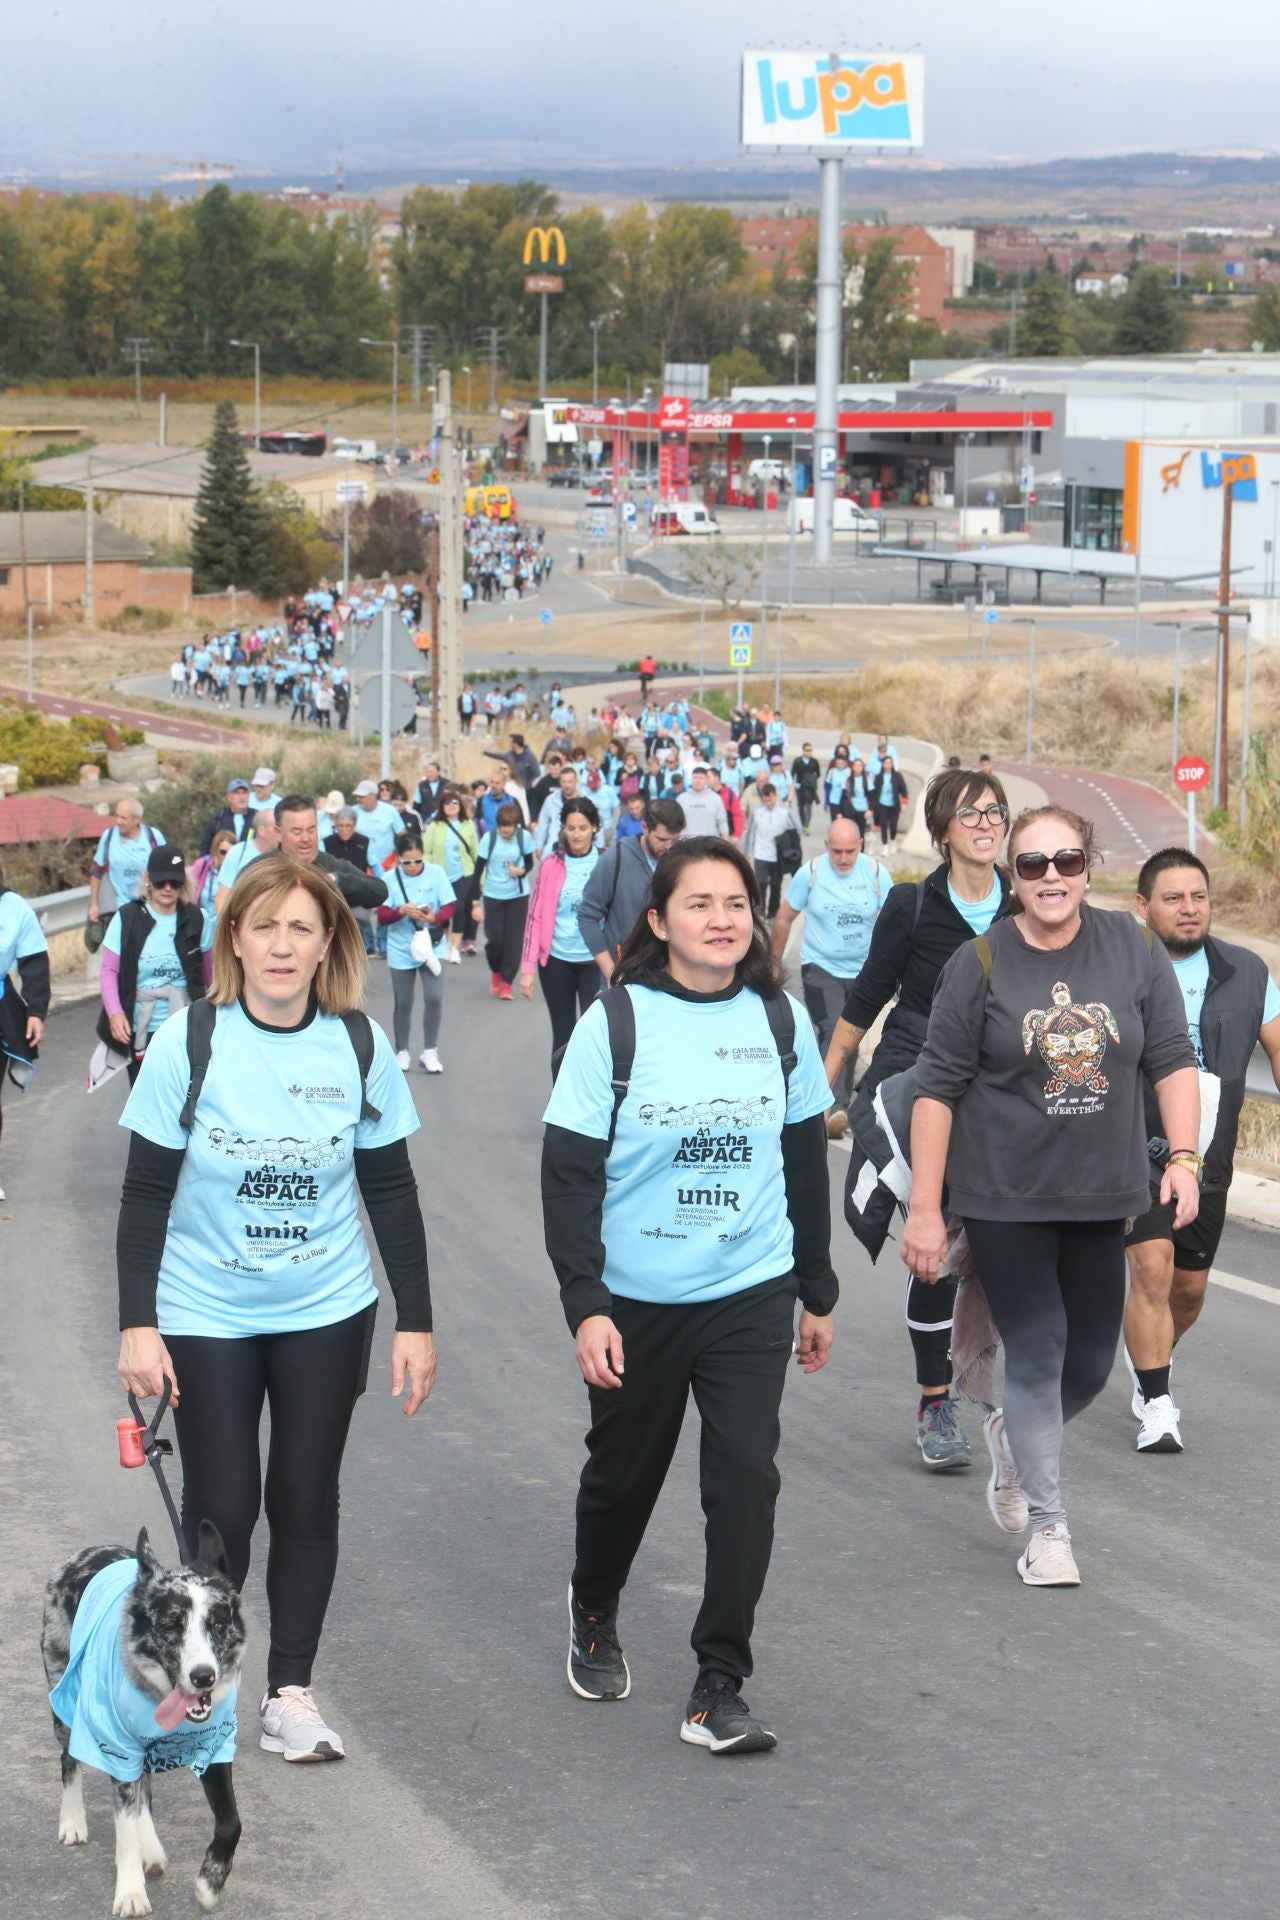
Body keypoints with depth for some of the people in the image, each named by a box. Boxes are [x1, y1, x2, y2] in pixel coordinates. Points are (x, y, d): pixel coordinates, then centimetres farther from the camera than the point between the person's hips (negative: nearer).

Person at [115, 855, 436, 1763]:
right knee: (222, 1504, -2)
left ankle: (292, 1690, 18)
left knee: (306, 1498, 7)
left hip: (327, 1313, 2)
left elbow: (392, 1189, 3)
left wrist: (416, 1322, 2)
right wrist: (138, 1323, -10)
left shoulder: (360, 1045, -5)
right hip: (206, 1314, -2)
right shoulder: (189, 1043, -11)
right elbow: (147, 1192, -6)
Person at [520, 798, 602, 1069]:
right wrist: (527, 968, -3)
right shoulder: (551, 865, 0)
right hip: (557, 960, 1)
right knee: (563, 1036, 9)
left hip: (595, 960, -1)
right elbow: (535, 917, 2)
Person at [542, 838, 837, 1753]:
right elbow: (569, 1174, -8)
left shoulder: (781, 1020, 2)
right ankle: (595, 1611, 45)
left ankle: (720, 1691, -6)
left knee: (746, 1474, -12)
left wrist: (819, 1293, 16)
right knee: (624, 1473, 14)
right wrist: (585, 1306, -15)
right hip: (637, 1299, -1)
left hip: (752, 1295, 1)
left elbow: (806, 1163, 12)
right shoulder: (617, 1023, -8)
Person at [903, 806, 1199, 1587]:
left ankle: (1019, 1440, 42)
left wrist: (1184, 1156, -11)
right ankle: (1048, 1527, 7)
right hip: (1006, 1196, -3)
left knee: (1090, 1362, 11)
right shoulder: (980, 965, -9)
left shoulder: (1135, 950, -2)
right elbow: (939, 1088, -7)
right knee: (1038, 1352, -4)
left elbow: (1172, 1059, 2)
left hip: (1100, 1196, 3)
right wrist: (925, 1208, -9)